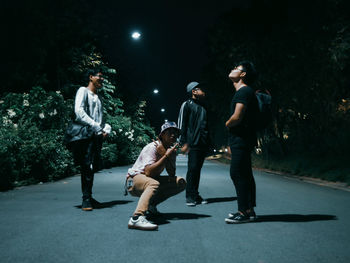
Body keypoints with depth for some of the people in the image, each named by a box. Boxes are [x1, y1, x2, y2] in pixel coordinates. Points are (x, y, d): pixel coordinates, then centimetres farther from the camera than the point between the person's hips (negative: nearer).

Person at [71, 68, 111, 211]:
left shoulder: (98, 98, 27)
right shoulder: (83, 91, 4)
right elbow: (79, 111, -11)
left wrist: (106, 128, 3)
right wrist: (94, 126, -19)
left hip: (97, 135, 8)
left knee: (94, 167, 7)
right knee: (87, 166, -12)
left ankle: (89, 198, 15)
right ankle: (86, 199, -9)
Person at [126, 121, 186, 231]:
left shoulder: (170, 150, 4)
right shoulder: (152, 148, -18)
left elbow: (172, 174, -5)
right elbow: (148, 172, -31)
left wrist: (164, 153, -19)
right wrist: (166, 156, -29)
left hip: (152, 179, 8)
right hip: (134, 179, -8)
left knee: (180, 182, -2)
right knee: (154, 184, -39)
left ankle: (151, 205, 2)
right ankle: (136, 218, -51)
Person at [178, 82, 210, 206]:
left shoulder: (203, 106, 23)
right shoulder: (187, 104, 2)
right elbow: (181, 124, -4)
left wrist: (208, 142, 17)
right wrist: (184, 143, -12)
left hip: (203, 143, 6)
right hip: (193, 143, -6)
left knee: (197, 169, 8)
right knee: (192, 169, -9)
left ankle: (195, 195, 12)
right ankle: (190, 196, -3)